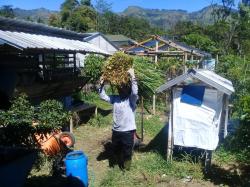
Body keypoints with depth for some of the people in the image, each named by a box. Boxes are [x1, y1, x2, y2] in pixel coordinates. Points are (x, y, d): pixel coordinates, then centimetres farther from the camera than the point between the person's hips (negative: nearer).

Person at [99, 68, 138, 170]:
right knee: (116, 150, 23)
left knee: (127, 152, 9)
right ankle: (120, 164, 50)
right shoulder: (115, 99, 4)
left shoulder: (131, 99, -11)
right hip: (116, 130, 5)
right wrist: (102, 85, -12)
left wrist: (132, 77, -38)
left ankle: (126, 168, 33)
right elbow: (103, 96, 4)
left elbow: (135, 92, -31)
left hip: (128, 131, -5)